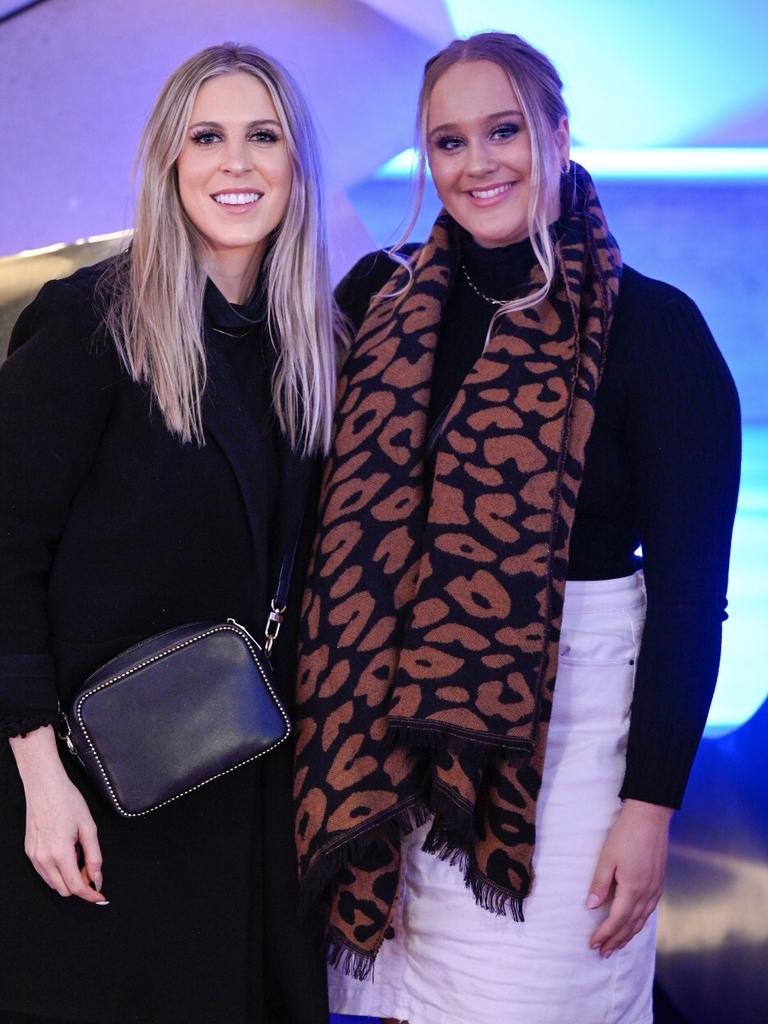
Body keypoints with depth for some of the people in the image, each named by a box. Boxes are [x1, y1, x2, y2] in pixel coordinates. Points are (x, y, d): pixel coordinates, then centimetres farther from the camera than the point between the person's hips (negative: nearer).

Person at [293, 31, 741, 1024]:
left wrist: (651, 804, -12)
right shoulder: (381, 299, 4)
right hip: (395, 722, 4)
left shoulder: (651, 326, -8)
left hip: (569, 718, -3)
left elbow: (689, 583, -9)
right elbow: (328, 515, 7)